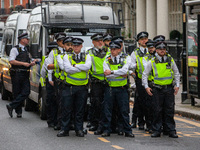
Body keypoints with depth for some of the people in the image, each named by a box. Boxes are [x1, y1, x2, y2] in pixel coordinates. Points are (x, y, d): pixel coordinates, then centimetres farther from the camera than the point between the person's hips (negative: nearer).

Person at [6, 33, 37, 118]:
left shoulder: (27, 50, 21)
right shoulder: (15, 49, -2)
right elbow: (11, 61, -14)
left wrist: (31, 63, 8)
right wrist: (23, 63, -18)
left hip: (25, 75, 7)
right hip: (17, 74, -6)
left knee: (26, 92, -8)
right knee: (17, 93, -2)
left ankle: (11, 106, -6)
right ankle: (18, 112, 5)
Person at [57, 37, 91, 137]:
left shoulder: (87, 57, 9)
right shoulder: (67, 57, 6)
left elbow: (88, 66, -11)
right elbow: (67, 69, -11)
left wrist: (75, 66, -9)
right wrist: (82, 68, -8)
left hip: (82, 88, 1)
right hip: (69, 87, -1)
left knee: (80, 110, 5)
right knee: (67, 109, 0)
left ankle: (79, 130, 13)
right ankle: (64, 130, 6)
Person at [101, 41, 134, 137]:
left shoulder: (126, 59, 1)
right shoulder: (107, 60, 3)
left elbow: (124, 70, -15)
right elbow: (107, 74, -10)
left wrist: (112, 72, -16)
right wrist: (121, 74, -12)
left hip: (122, 88, -1)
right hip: (110, 88, 1)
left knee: (124, 110, 1)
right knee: (107, 110, 2)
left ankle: (127, 131, 8)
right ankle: (106, 130, 10)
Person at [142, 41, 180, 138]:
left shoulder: (170, 60, 6)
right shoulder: (152, 62, 1)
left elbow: (176, 73, 16)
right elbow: (145, 74, 7)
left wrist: (177, 85, 7)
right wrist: (146, 87, -1)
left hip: (169, 88, 1)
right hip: (157, 89, -1)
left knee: (170, 110, 1)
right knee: (157, 111, 0)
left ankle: (171, 130, 7)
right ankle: (156, 131, 7)